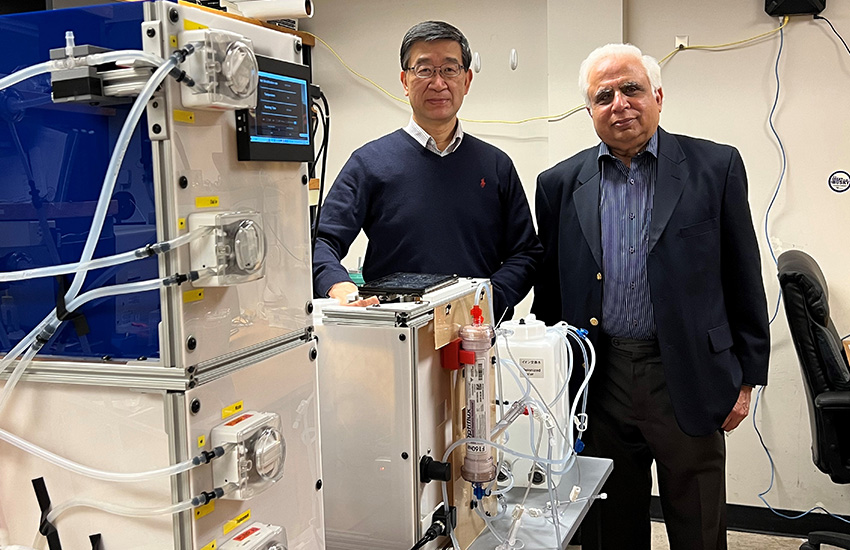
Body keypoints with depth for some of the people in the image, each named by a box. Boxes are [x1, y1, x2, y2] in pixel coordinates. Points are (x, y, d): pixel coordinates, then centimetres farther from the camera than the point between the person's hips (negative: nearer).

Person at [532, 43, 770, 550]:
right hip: (597, 382, 2)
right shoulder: (561, 184, 5)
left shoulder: (716, 167, 0)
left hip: (688, 381, -1)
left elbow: (744, 279, 2)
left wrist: (746, 378, 1)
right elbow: (549, 294, 9)